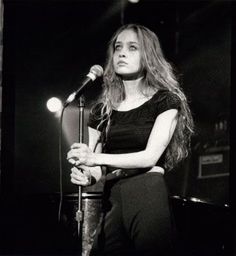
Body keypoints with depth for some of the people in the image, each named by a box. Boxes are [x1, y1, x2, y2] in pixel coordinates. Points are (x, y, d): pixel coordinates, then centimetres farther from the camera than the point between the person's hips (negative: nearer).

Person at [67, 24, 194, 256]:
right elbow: (98, 167, 14)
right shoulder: (102, 110, 15)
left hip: (149, 196, -4)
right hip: (112, 200, 4)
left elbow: (151, 156, -8)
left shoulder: (165, 101, 3)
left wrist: (96, 158, -15)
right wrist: (86, 174, -10)